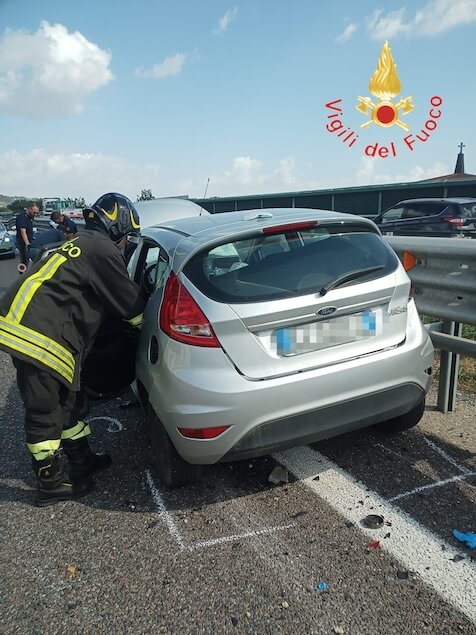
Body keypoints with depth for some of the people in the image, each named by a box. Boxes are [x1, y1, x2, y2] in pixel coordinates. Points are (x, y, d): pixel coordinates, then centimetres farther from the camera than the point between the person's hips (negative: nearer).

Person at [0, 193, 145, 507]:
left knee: (68, 401, 20)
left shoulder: (83, 244, 20)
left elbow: (110, 299, 28)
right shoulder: (101, 249, -10)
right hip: (37, 336, -10)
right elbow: (130, 303, -5)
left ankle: (83, 461, 36)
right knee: (45, 414, 4)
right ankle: (51, 485, 21)